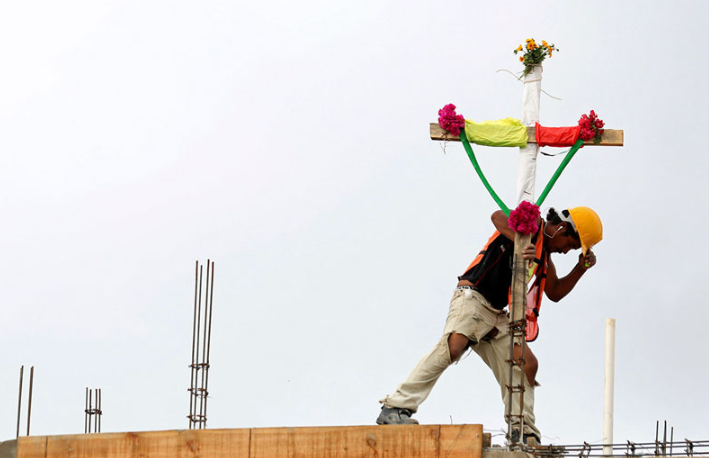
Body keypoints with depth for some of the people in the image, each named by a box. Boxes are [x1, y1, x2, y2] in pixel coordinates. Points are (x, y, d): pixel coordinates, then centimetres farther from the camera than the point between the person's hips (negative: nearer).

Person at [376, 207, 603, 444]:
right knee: (452, 347, -29)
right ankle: (395, 408, -33)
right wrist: (522, 243, -35)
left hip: (496, 314, 10)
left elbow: (555, 292, 29)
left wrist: (581, 268, 17)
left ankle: (523, 431, 8)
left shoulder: (543, 255, 24)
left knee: (527, 363, 4)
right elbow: (498, 216, -23)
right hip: (472, 297, -10)